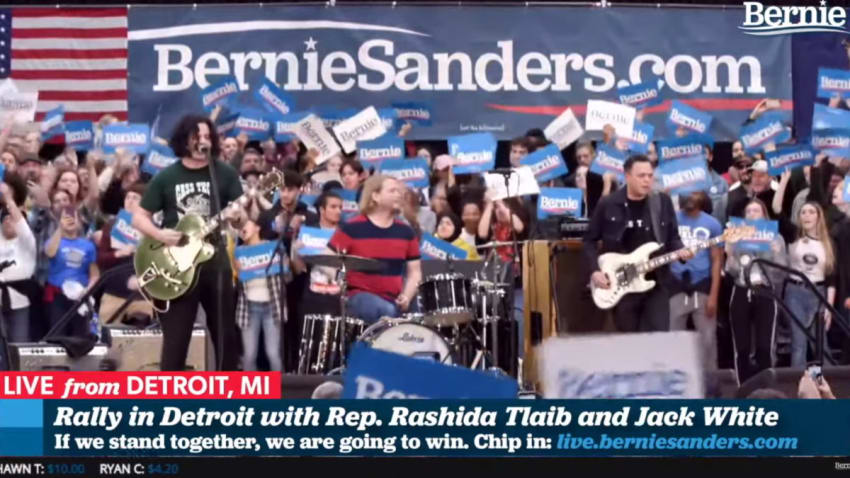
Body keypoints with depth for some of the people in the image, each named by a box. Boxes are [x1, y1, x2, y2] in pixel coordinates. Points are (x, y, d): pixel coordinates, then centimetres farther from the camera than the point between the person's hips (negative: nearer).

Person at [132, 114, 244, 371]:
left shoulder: (225, 173, 2)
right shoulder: (166, 177, 1)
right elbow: (139, 218, 4)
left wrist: (237, 217, -21)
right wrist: (159, 234, -15)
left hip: (215, 260, 1)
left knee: (226, 334, 8)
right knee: (175, 338, 0)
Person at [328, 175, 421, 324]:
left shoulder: (405, 232, 8)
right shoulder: (352, 228, -6)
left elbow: (415, 272, 14)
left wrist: (406, 297, -3)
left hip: (393, 301, 5)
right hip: (359, 296, -5)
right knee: (387, 312, -34)